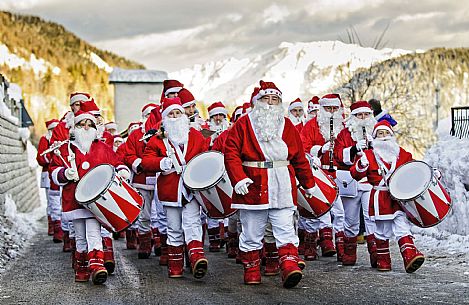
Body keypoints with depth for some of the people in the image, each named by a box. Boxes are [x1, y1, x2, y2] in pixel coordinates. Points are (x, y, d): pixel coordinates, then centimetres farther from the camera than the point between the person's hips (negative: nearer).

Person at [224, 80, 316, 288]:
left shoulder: (287, 125, 12)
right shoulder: (244, 124, 3)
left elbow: (300, 158, 16)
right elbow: (231, 153, -4)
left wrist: (308, 184, 20)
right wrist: (238, 178, -17)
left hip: (283, 187, 2)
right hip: (253, 186, -1)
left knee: (285, 230, -8)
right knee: (252, 233, 7)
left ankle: (290, 268, -13)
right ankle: (251, 272, 19)